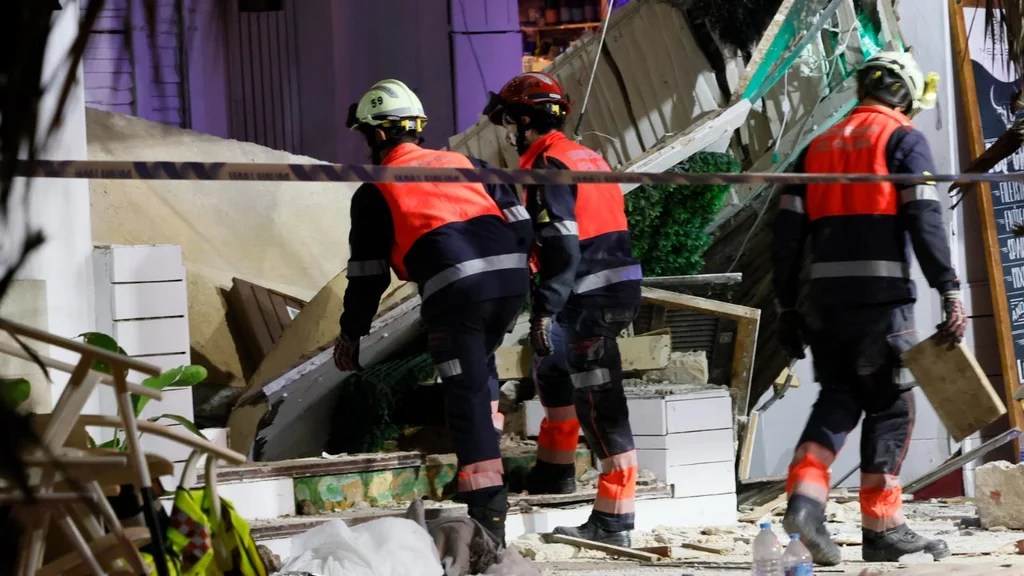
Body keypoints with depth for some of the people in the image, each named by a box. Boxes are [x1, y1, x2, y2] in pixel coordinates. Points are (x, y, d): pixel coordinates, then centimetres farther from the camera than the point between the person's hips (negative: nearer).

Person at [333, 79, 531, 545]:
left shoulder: (375, 193, 12)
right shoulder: (463, 163, 24)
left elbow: (367, 273, 14)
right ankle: (481, 466, 24)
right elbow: (517, 219, 18)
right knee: (478, 370, 28)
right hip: (511, 275, 5)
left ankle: (488, 512, -7)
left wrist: (351, 333, 25)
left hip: (455, 290, -5)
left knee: (466, 396, -2)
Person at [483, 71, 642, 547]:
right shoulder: (587, 158, 17)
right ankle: (555, 469, 41)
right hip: (619, 289, 10)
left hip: (590, 300, -10)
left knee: (599, 405, -8)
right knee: (557, 370, 28)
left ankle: (613, 520, -8)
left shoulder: (548, 168, -12)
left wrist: (544, 310, -21)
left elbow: (561, 248, -20)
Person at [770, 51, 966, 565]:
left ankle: (805, 495, -6)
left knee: (838, 397, 14)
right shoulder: (903, 140, 2)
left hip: (824, 296, 5)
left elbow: (788, 231, 14)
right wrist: (950, 291, -13)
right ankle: (881, 527, 4)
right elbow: (924, 219, -11)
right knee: (889, 405, 3)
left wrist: (786, 306, 18)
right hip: (881, 294, -5)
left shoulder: (818, 147, 18)